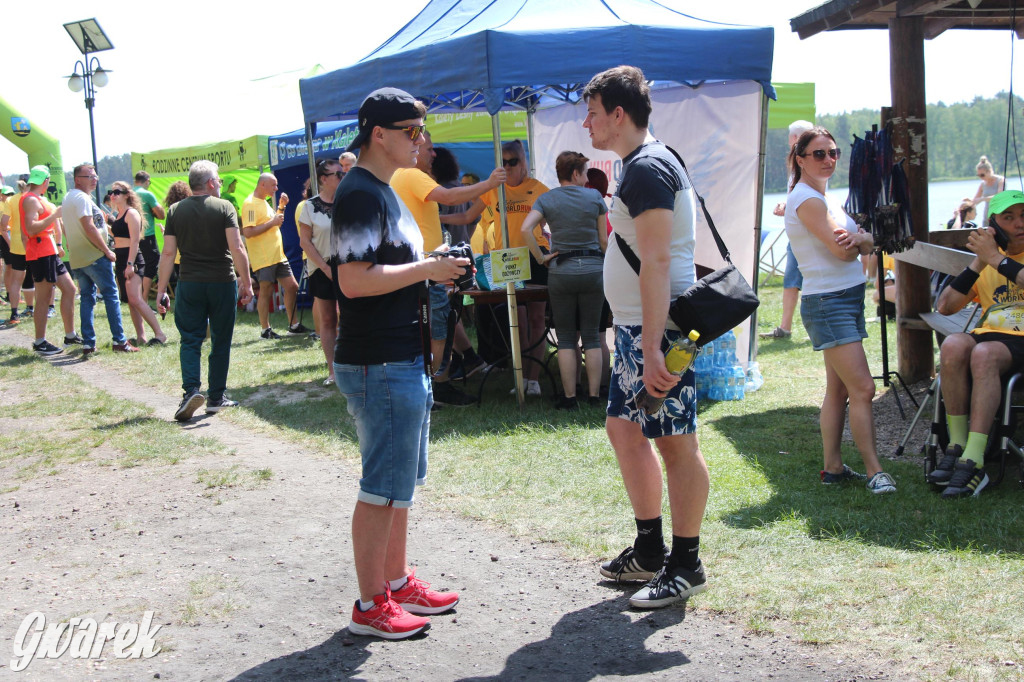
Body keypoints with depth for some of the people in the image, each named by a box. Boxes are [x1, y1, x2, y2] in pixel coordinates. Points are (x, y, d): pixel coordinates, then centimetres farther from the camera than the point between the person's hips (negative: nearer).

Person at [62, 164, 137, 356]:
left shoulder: (68, 198, 16)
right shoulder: (82, 198, -14)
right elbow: (89, 228, -20)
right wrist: (107, 251, -15)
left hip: (77, 259, 9)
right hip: (94, 256, -9)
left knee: (87, 297, 10)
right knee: (111, 296, -2)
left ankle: (88, 343, 6)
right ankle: (118, 340, -3)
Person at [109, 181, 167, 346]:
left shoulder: (131, 213, -10)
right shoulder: (118, 215, 16)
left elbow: (134, 240, -17)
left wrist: (130, 264, -23)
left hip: (132, 258, -9)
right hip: (120, 259, 9)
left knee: (135, 299, -17)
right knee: (130, 301, 7)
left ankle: (159, 334, -16)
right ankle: (141, 337, 9)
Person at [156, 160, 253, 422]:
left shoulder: (175, 211, 3)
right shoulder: (223, 207, -4)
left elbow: (168, 253, 1)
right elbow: (237, 248, -11)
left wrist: (161, 289, 5)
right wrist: (247, 283, -5)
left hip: (189, 283, 2)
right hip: (222, 282, -1)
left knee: (190, 339, 6)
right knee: (220, 341, 9)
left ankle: (191, 389, -14)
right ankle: (216, 397, 13)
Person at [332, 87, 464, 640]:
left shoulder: (384, 192, 16)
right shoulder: (360, 195, -17)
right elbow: (354, 281, -24)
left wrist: (433, 269, 8)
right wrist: (427, 269, -18)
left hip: (405, 359, 11)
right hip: (379, 366, -11)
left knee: (401, 480, 18)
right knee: (383, 486, -3)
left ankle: (397, 581, 30)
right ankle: (370, 606, 7)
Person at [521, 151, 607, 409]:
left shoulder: (546, 199, 2)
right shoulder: (594, 197, 1)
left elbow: (526, 228, -13)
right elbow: (603, 240, 2)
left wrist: (541, 257, -5)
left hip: (560, 272, 0)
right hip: (593, 270, 0)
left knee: (566, 338, 6)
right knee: (591, 337, 7)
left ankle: (570, 397, 4)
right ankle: (594, 395, 8)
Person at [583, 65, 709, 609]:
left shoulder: (647, 169, -16)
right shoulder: (639, 166, 17)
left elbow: (656, 263, -24)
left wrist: (651, 349, -28)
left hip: (657, 329, -11)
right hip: (634, 326, 11)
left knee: (676, 442, -2)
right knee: (623, 428, 16)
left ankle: (686, 565, 9)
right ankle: (649, 551, 27)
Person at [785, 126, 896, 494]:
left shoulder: (825, 198, 16)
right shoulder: (806, 198, -13)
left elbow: (867, 243, 7)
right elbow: (842, 251, -21)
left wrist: (858, 238, -17)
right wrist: (858, 241, 2)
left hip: (849, 299, 10)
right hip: (827, 302, -10)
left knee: (839, 389, 11)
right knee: (863, 388, -10)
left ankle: (833, 467, 17)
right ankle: (874, 471, -4)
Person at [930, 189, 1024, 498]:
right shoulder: (987, 257, 19)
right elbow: (944, 307, 8)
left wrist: (996, 259, -14)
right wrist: (977, 264, 0)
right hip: (990, 334, 4)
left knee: (984, 353, -36)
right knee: (953, 345, -31)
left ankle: (973, 461, -39)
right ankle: (957, 446, -25)